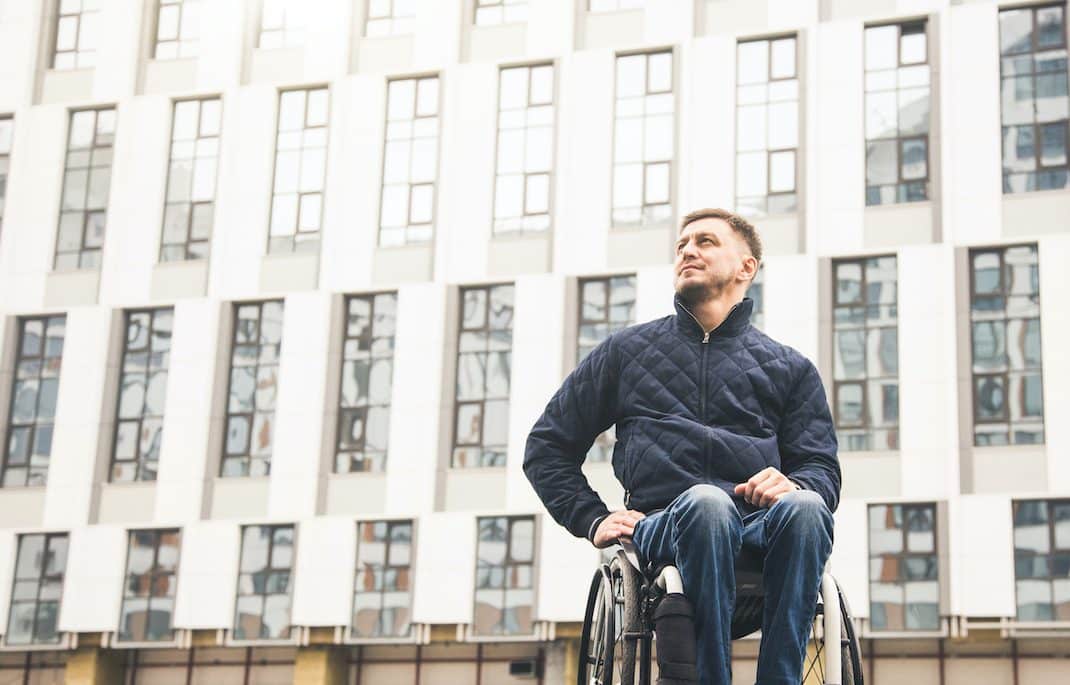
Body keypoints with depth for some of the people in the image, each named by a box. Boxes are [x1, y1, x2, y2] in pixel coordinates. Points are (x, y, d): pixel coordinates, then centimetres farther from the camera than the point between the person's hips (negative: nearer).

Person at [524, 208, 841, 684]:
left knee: (804, 508, -35)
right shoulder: (626, 351, 24)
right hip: (664, 527, -1)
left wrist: (792, 484, -9)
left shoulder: (790, 369, 25)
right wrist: (593, 520, 8)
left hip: (762, 534, 1)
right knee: (705, 502, -38)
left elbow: (822, 467, 16)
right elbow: (546, 447, 24)